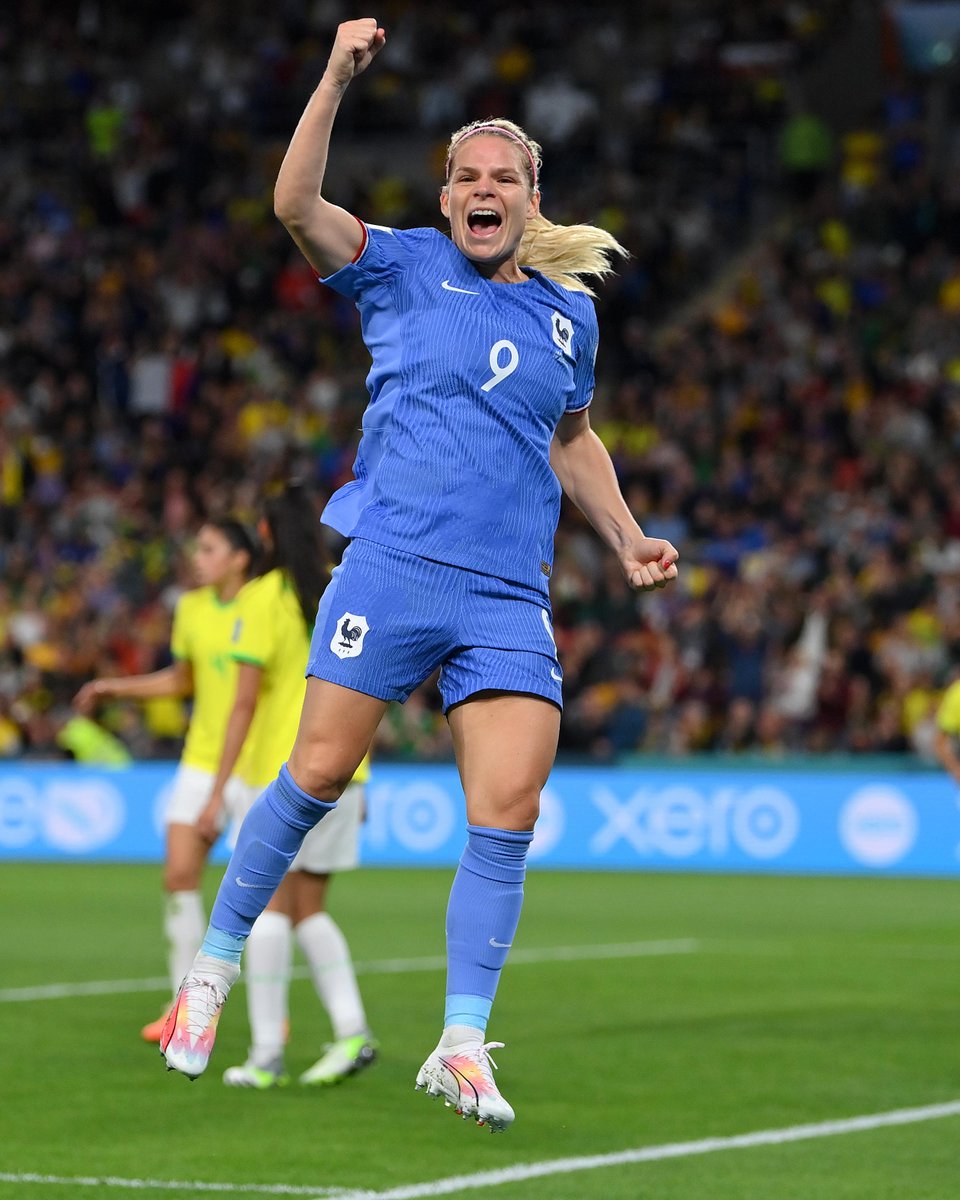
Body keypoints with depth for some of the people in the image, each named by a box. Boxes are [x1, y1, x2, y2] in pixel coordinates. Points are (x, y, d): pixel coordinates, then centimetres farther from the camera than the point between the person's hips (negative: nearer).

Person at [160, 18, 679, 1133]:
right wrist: (337, 78, -21)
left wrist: (626, 537, 22)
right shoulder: (404, 266, 5)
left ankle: (461, 1046, -2)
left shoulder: (569, 312, 16)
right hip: (392, 567, -3)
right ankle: (214, 963, 18)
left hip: (511, 601, 3)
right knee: (315, 778, -2)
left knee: (506, 817, -7)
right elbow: (297, 204, -11)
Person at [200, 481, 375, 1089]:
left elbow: (245, 702, -12)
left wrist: (218, 791, -10)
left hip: (280, 770, -5)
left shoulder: (263, 598, -8)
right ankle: (352, 1029, -2)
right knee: (309, 910, 12)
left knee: (270, 905, -1)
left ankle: (267, 1054, -3)